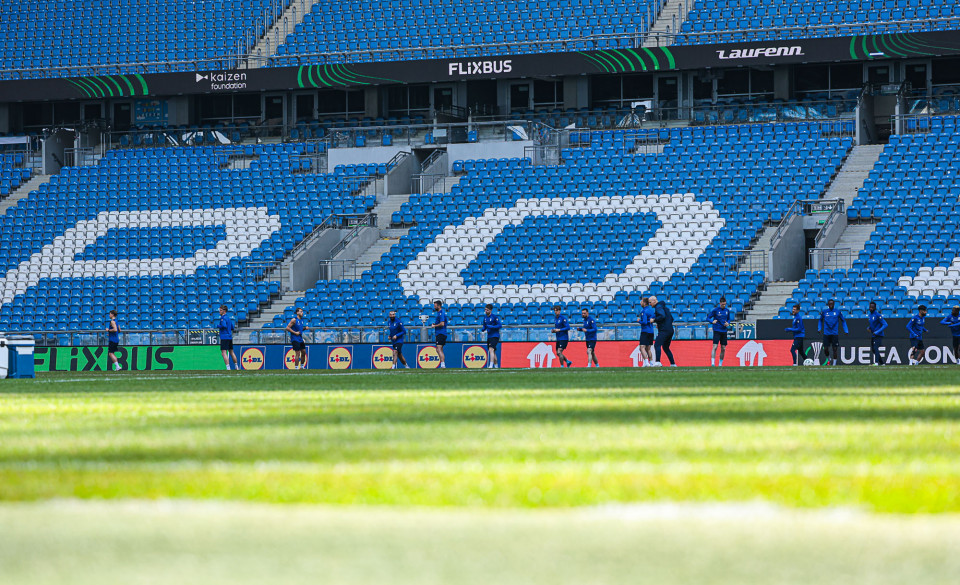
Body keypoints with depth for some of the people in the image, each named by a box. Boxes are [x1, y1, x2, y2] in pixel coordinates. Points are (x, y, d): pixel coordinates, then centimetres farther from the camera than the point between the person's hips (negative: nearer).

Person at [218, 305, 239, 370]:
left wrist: (219, 326, -10)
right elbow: (232, 327, 24)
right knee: (231, 352, 19)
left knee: (224, 353, -12)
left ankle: (228, 368, -21)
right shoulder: (228, 318, 17)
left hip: (224, 337, -9)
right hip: (230, 337, 9)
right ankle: (237, 367, 27)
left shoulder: (223, 318, -10)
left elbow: (224, 325, -26)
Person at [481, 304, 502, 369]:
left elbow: (500, 325, -13)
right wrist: (483, 329, -1)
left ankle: (491, 365, -29)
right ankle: (496, 366, 23)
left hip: (495, 336, -8)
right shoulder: (485, 317, 10)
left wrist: (492, 327, -23)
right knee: (493, 352, 13)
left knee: (491, 349, -22)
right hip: (489, 336, 8)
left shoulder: (494, 317, -11)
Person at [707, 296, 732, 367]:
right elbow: (708, 318, -2)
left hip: (724, 331, 5)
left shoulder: (727, 310, 8)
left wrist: (728, 323, -1)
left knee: (723, 349, 5)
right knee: (715, 347, -15)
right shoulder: (715, 310, -5)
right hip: (717, 331, -5)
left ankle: (720, 364, 15)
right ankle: (712, 363, -17)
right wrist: (712, 321, -23)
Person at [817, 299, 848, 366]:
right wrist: (819, 328, 6)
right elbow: (820, 320, 20)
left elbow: (843, 321, 12)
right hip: (826, 333, 1)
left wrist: (846, 330, 2)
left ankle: (834, 363, 7)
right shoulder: (824, 312, 5)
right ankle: (828, 360, 23)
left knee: (835, 349, -3)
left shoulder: (838, 312, 2)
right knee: (826, 348, -3)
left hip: (835, 333, -1)